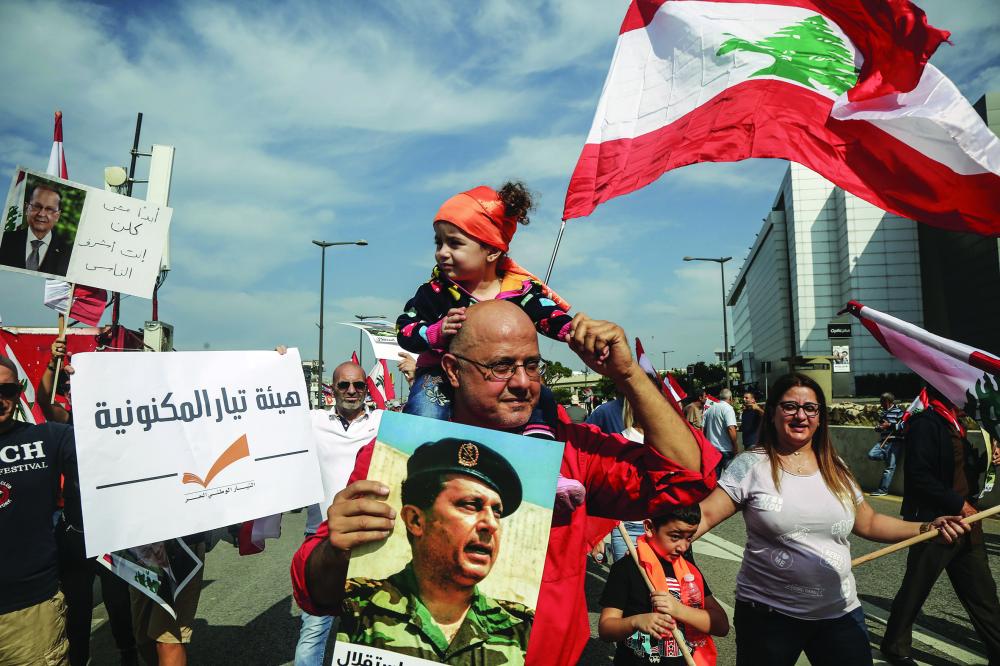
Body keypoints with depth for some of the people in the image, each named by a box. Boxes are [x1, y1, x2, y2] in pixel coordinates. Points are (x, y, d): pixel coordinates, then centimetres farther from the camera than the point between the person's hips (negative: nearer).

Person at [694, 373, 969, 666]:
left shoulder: (835, 469, 6)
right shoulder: (751, 465, -10)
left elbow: (869, 523, 13)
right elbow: (704, 516, -16)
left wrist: (928, 528, 0)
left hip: (840, 612, 4)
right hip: (768, 613, -4)